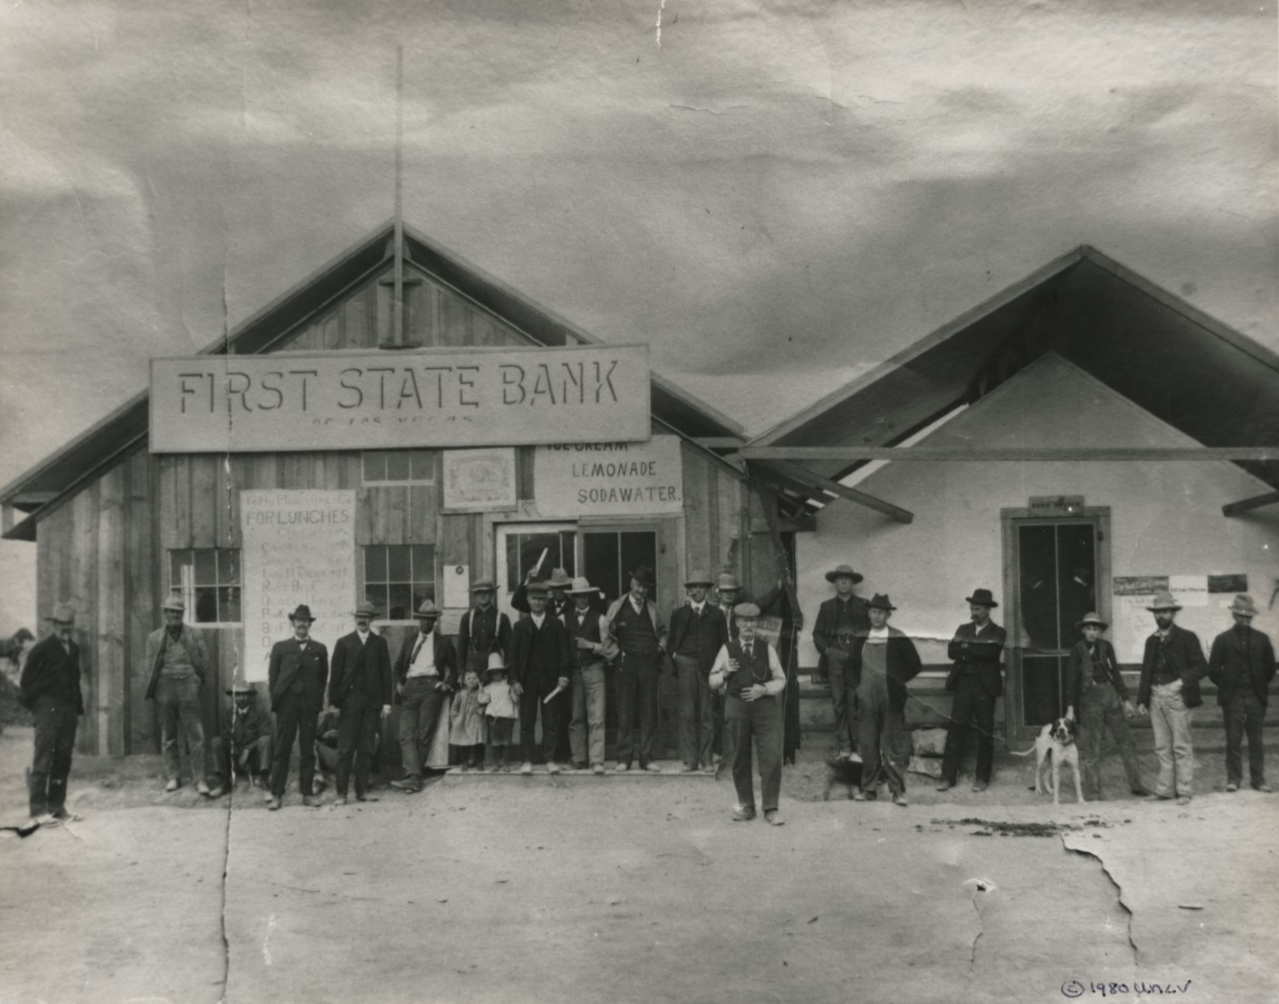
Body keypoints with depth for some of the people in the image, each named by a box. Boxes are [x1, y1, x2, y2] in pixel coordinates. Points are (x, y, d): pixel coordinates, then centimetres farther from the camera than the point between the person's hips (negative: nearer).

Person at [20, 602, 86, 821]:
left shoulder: (74, 649, 15)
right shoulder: (42, 649, -4)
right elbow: (27, 680, -3)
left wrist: (78, 708, 13)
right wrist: (34, 705, -4)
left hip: (68, 711, 6)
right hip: (48, 708, -6)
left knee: (63, 761, 6)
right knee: (43, 760, -9)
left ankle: (57, 807, 13)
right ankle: (38, 808, -8)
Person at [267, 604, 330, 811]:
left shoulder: (320, 650, 9)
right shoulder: (280, 648, 8)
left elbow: (323, 678, 10)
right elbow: (272, 677, 7)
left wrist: (318, 701, 3)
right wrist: (276, 699, 0)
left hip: (310, 704, 1)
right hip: (286, 704, -1)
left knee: (308, 750, 3)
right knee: (282, 750, -1)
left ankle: (307, 793, 9)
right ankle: (276, 795, 2)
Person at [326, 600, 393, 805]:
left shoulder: (380, 643, 10)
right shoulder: (343, 642, 7)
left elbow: (386, 673, 7)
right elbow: (335, 673, 4)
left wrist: (387, 702, 1)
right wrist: (333, 701, -2)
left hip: (373, 701, 1)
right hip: (349, 699, -1)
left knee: (367, 748, 3)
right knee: (345, 748, -4)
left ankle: (362, 790, 9)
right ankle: (340, 792, 0)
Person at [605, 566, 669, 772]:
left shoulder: (652, 608, 14)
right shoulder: (617, 606, 5)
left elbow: (663, 632, 26)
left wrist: (661, 647, 8)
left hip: (649, 663, 3)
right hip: (627, 663, -3)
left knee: (649, 713, 2)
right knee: (625, 713, -4)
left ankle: (646, 758, 8)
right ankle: (624, 758, 2)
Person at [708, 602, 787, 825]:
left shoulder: (767, 648, 8)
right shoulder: (727, 649, 7)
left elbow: (780, 680, 9)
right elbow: (712, 681, 12)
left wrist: (764, 689, -9)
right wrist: (725, 673, -8)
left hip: (765, 705, 0)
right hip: (737, 706, 1)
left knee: (772, 758, -8)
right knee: (740, 759, 7)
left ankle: (770, 809, 1)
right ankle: (746, 806, 21)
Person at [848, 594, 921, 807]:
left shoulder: (899, 640, -1)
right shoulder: (860, 639, 10)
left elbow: (914, 666, 4)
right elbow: (852, 666, 20)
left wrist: (897, 682, 2)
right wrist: (857, 686, 7)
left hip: (891, 700, -3)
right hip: (867, 700, 3)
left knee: (891, 747, -2)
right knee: (868, 746, 5)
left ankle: (898, 791, 4)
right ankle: (869, 788, 13)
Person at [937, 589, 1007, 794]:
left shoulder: (997, 632, 4)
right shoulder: (963, 629, 14)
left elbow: (990, 651, -16)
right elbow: (952, 652, 0)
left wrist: (967, 647, -8)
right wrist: (976, 651, -12)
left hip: (985, 687, -2)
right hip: (963, 685, 3)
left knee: (985, 734, 4)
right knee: (955, 731, -1)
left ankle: (982, 778, 14)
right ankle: (948, 777, 2)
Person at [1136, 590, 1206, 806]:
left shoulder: (1186, 637, 0)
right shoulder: (1151, 641, 16)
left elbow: (1201, 667, -4)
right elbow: (1145, 672, 18)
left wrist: (1181, 681, -18)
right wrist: (1141, 700, 12)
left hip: (1177, 697, -5)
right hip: (1156, 697, 5)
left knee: (1181, 746, -2)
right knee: (1162, 747, 7)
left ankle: (1184, 791, 2)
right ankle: (1165, 789, 11)